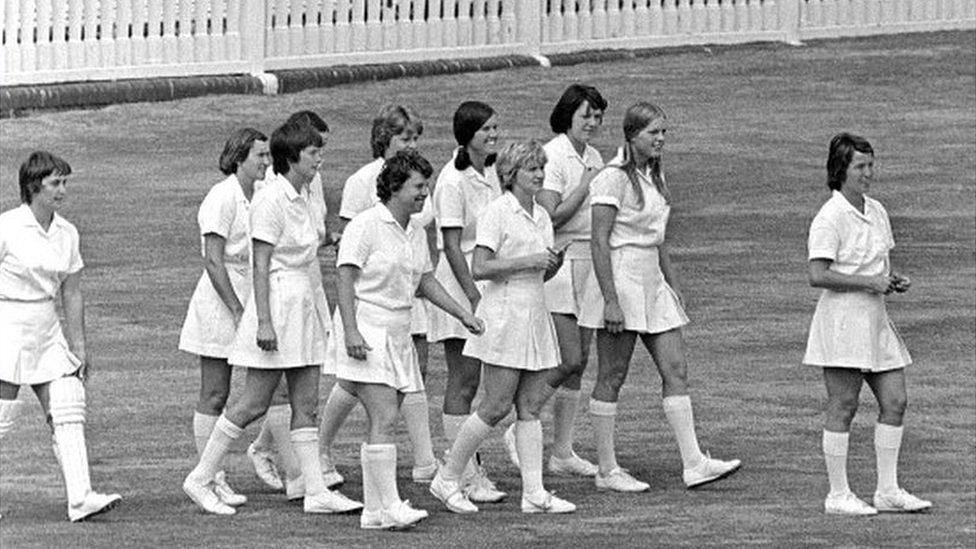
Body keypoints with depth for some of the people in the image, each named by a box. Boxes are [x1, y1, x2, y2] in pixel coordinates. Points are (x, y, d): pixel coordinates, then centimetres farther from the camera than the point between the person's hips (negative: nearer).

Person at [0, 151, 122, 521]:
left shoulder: (66, 234, 7)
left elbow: (72, 294, 14)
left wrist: (80, 347, 13)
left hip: (47, 330, 6)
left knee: (69, 410, -5)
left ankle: (80, 498, -10)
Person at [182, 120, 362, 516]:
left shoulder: (301, 197, 12)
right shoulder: (270, 200, -15)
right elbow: (261, 266, -17)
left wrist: (320, 313, 21)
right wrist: (264, 321, -22)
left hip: (304, 302, 9)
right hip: (277, 302, -9)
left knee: (306, 405, 6)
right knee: (254, 404, -5)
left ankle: (315, 491, 5)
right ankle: (200, 479, 4)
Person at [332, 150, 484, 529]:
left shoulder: (417, 231, 14)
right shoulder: (366, 226, -10)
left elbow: (426, 282, 24)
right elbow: (346, 279, -14)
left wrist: (462, 314, 17)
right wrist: (351, 330, -22)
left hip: (398, 334, 8)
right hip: (366, 335, -8)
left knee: (382, 423, 7)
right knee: (384, 419, -15)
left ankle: (373, 511, 9)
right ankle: (390, 507, -17)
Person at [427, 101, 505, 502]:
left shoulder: (489, 172, 10)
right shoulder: (453, 181, -16)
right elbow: (452, 246, -18)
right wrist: (474, 296, -21)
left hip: (485, 283, 8)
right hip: (458, 287, -8)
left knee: (470, 381, 10)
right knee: (463, 383, -5)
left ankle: (471, 472, 14)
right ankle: (465, 476, -3)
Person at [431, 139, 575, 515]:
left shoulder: (540, 216, 14)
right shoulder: (496, 213, -9)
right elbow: (479, 268, -16)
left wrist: (555, 263, 0)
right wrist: (527, 261, -18)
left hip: (535, 315, 8)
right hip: (504, 313, -8)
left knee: (530, 409, 4)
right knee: (496, 407, -7)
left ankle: (534, 492, 3)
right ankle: (447, 480, 4)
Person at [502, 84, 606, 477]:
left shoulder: (593, 158, 13)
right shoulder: (552, 156, -12)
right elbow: (552, 216, -19)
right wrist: (588, 184, -16)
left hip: (589, 265, 8)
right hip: (559, 263, -8)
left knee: (579, 362, 6)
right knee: (569, 360, -11)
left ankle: (563, 452, 11)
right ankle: (519, 430, 5)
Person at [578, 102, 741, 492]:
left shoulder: (654, 177, 14)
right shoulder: (614, 178, -12)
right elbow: (600, 241, -17)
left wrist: (673, 286, 20)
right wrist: (610, 299, -21)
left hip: (653, 282, 8)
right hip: (620, 280, -8)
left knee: (676, 371, 1)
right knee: (612, 378, -1)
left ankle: (693, 463, -2)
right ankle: (607, 470, 5)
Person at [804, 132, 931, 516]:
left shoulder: (876, 212, 14)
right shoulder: (830, 218, -13)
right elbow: (818, 275, -20)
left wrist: (894, 280, 5)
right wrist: (869, 283, -19)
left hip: (875, 318, 8)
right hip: (841, 316, -8)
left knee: (895, 401, 6)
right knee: (843, 408, -4)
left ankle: (888, 491, 14)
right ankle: (838, 495, 3)